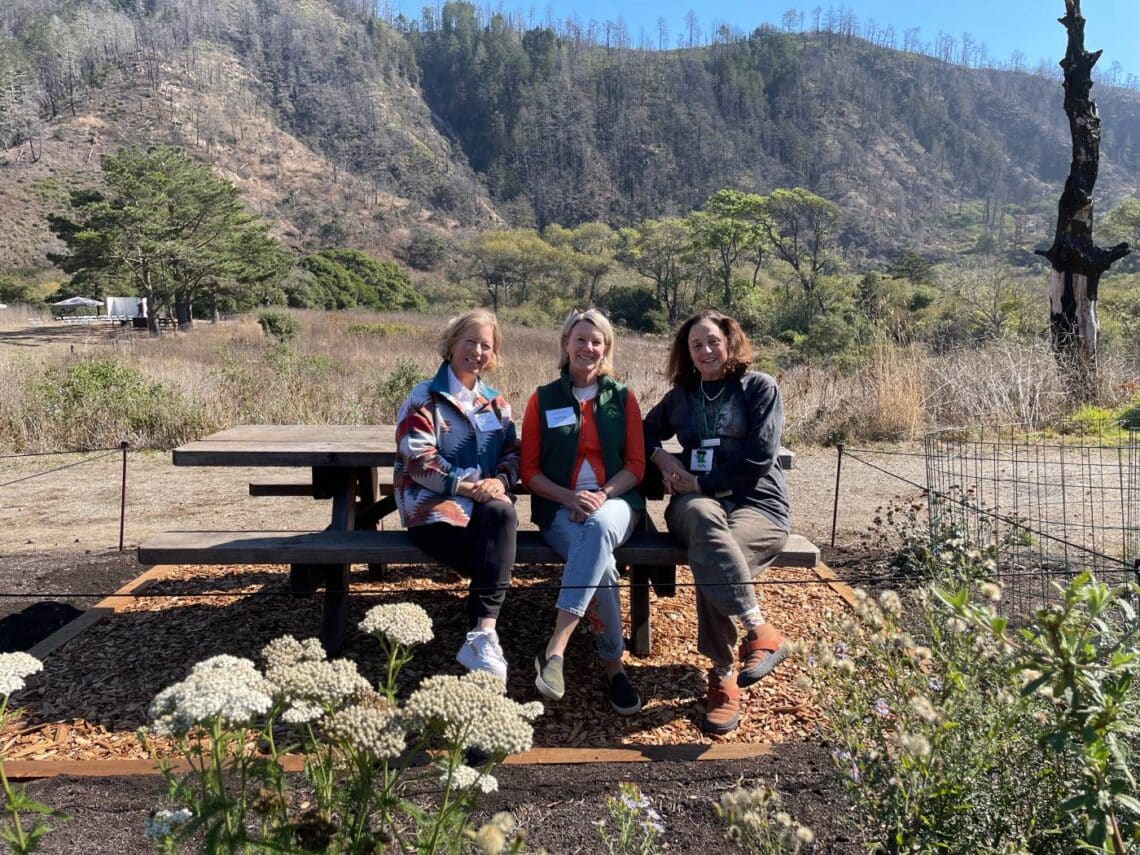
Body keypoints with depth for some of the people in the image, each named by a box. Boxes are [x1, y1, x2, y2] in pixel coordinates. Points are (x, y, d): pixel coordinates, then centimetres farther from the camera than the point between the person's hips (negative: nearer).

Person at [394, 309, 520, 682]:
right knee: (497, 556, -33)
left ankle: (481, 636, -38)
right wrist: (464, 485, -18)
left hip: (486, 499, 4)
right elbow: (417, 457, -6)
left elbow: (514, 453, 14)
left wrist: (500, 480, -10)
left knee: (502, 514, -36)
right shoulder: (426, 398, 6)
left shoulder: (496, 403, 22)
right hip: (433, 502, -3)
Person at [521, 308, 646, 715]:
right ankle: (612, 665, -21)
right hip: (559, 506, 0)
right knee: (600, 562, -34)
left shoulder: (623, 398, 12)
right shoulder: (543, 400, 9)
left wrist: (602, 495, -13)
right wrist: (570, 497, -12)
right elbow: (530, 471, 6)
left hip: (615, 502, 1)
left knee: (598, 527, -38)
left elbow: (635, 465, 7)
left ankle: (555, 649, -39)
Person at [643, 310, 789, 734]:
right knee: (703, 518, -37)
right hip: (696, 500, 3)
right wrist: (661, 456, 9)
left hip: (757, 504, -3)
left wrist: (700, 482, -8)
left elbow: (759, 460, -8)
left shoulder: (760, 388, 3)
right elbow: (646, 431, 31)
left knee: (709, 555, -36)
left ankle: (724, 676, -24)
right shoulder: (682, 394, 18)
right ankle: (760, 631, -40)